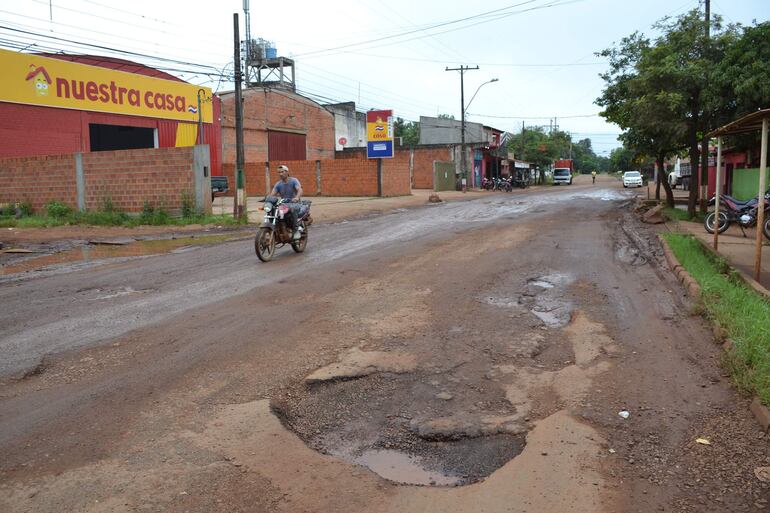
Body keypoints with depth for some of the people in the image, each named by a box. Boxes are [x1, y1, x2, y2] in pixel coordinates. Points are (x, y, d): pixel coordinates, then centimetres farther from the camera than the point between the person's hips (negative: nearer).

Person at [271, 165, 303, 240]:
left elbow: (300, 190, -24)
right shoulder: (278, 184, 8)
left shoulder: (293, 180, -6)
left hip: (295, 203, -4)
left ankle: (295, 230, -30)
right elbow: (272, 194, -3)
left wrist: (297, 197, -46)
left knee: (292, 208, -39)